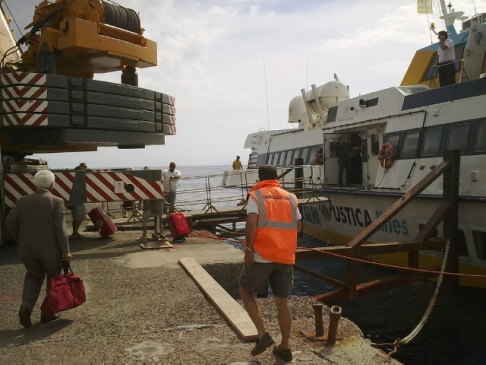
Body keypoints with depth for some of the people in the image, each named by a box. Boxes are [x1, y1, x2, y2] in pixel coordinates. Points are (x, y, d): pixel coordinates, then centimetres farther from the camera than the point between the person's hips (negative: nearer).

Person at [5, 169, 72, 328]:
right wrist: (66, 250, -8)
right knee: (53, 279, 13)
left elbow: (10, 222, 1)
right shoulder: (56, 201, -10)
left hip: (27, 249, 4)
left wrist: (21, 239, 13)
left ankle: (26, 307, -1)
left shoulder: (23, 201, 2)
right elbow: (60, 228, -13)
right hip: (51, 249, -3)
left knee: (33, 276, 19)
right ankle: (48, 313, 18)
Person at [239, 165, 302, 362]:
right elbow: (298, 226, 9)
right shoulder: (290, 197, 10)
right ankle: (285, 347, 18)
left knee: (245, 291, 15)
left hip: (261, 255, -4)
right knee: (281, 301, 13)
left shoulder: (256, 196, -2)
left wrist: (248, 248, -10)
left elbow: (251, 223, -16)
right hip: (285, 256, 4)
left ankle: (263, 334, 3)